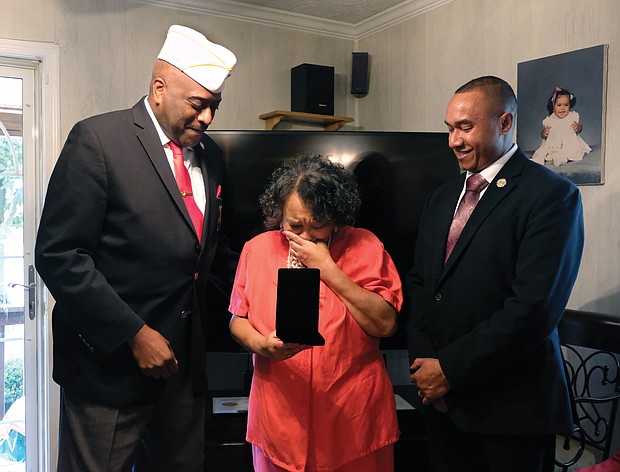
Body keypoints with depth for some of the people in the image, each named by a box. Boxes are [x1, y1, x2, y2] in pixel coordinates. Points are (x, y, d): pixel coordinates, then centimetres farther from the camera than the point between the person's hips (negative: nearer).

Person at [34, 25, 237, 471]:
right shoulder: (97, 139, -11)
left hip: (184, 361, 6)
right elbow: (59, 256, -15)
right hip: (111, 360, -6)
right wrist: (135, 334, -17)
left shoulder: (208, 154, 9)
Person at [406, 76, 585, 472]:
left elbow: (533, 308, -19)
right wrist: (423, 360, -3)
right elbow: (418, 280, 10)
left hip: (510, 408, -5)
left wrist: (451, 368, -15)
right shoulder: (443, 196, 11)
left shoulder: (551, 195, -11)